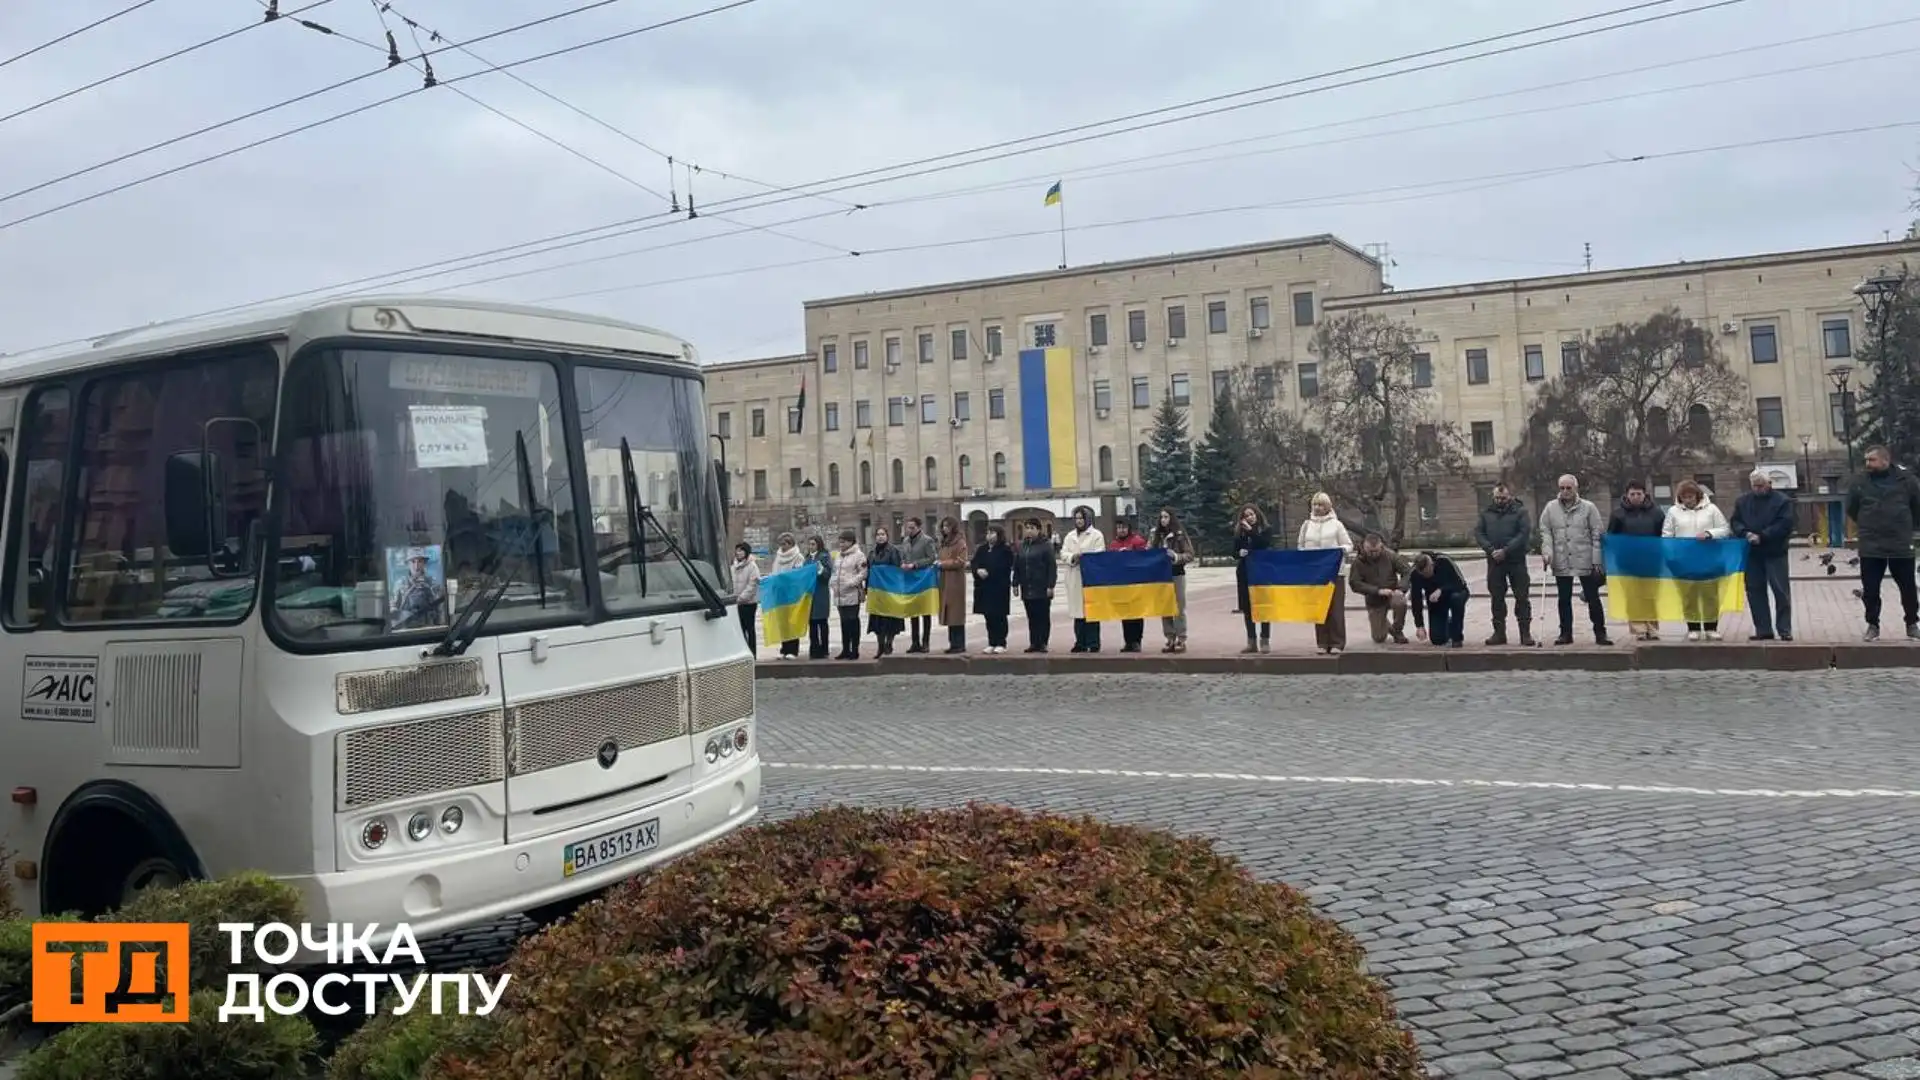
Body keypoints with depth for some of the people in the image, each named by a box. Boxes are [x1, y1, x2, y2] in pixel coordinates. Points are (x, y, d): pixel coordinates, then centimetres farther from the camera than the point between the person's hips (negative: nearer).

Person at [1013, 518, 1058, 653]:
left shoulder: (1046, 545, -3)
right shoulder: (1022, 546, 13)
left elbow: (1052, 567, -8)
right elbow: (1017, 566, 15)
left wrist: (1050, 585, -13)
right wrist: (1016, 583, 8)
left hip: (1042, 588, -5)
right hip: (1027, 588, 5)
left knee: (1043, 616, 1)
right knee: (1031, 617, 7)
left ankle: (1042, 643, 5)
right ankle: (1033, 643, 11)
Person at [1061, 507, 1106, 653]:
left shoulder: (1096, 535, 4)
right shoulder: (1069, 536, 19)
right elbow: (1063, 553, 9)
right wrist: (1073, 557, -11)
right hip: (1074, 579, 4)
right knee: (1078, 611, 4)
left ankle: (1093, 643, -2)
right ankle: (1080, 643, 9)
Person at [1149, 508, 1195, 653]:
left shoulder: (1180, 534, -4)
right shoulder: (1157, 535, 8)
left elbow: (1190, 555, -6)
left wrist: (1176, 557, -21)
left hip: (1177, 574, -5)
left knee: (1179, 607, -1)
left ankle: (1181, 639, 2)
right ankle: (1170, 639, 11)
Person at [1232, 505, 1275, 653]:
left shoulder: (1266, 530, 2)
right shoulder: (1239, 533, 11)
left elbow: (1265, 545, -16)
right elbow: (1234, 553, 12)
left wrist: (1251, 530, -14)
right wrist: (1239, 553, -10)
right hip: (1244, 573, 4)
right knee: (1247, 608, 5)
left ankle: (1265, 641, 3)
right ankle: (1251, 641, 11)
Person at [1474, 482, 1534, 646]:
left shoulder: (1520, 511, -2)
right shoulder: (1486, 512, 8)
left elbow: (1525, 533, -11)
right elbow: (1478, 532, 3)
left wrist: (1506, 551, -18)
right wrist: (1491, 550, -12)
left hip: (1516, 560, -3)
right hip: (1494, 561, 3)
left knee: (1522, 597, -1)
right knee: (1496, 598, 6)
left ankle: (1525, 633, 4)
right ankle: (1499, 633, 13)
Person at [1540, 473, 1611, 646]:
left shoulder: (1588, 508, -2)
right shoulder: (1550, 508, 4)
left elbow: (1598, 535, -2)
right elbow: (1545, 532, 5)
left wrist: (1597, 561, -7)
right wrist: (1547, 552, -11)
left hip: (1585, 562, -2)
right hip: (1561, 563, 2)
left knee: (1593, 598, 4)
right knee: (1564, 600, 10)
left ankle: (1600, 633, 11)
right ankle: (1566, 633, 19)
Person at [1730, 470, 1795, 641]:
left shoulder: (1782, 501, -1)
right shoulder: (1742, 501, 13)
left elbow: (1784, 525, -11)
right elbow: (1734, 522, 8)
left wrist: (1762, 537, -18)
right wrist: (1745, 533, -13)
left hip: (1775, 553, -4)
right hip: (1751, 553, 4)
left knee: (1781, 592, -3)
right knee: (1755, 592, 5)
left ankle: (1784, 629, 2)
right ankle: (1763, 629, 11)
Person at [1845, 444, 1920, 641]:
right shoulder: (1859, 482, -1)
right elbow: (1851, 509, 12)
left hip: (1901, 546, 0)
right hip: (1870, 547, 1)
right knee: (1870, 590, 4)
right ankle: (1872, 625, 17)